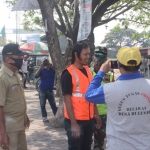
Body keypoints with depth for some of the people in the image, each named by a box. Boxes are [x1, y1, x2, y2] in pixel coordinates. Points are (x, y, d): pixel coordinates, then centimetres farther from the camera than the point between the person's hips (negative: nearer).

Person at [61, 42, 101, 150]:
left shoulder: (88, 70, 8)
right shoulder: (68, 74, -13)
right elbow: (67, 99, -15)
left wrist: (96, 113, 11)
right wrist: (73, 123, -17)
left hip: (89, 119, 7)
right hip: (76, 120, -6)